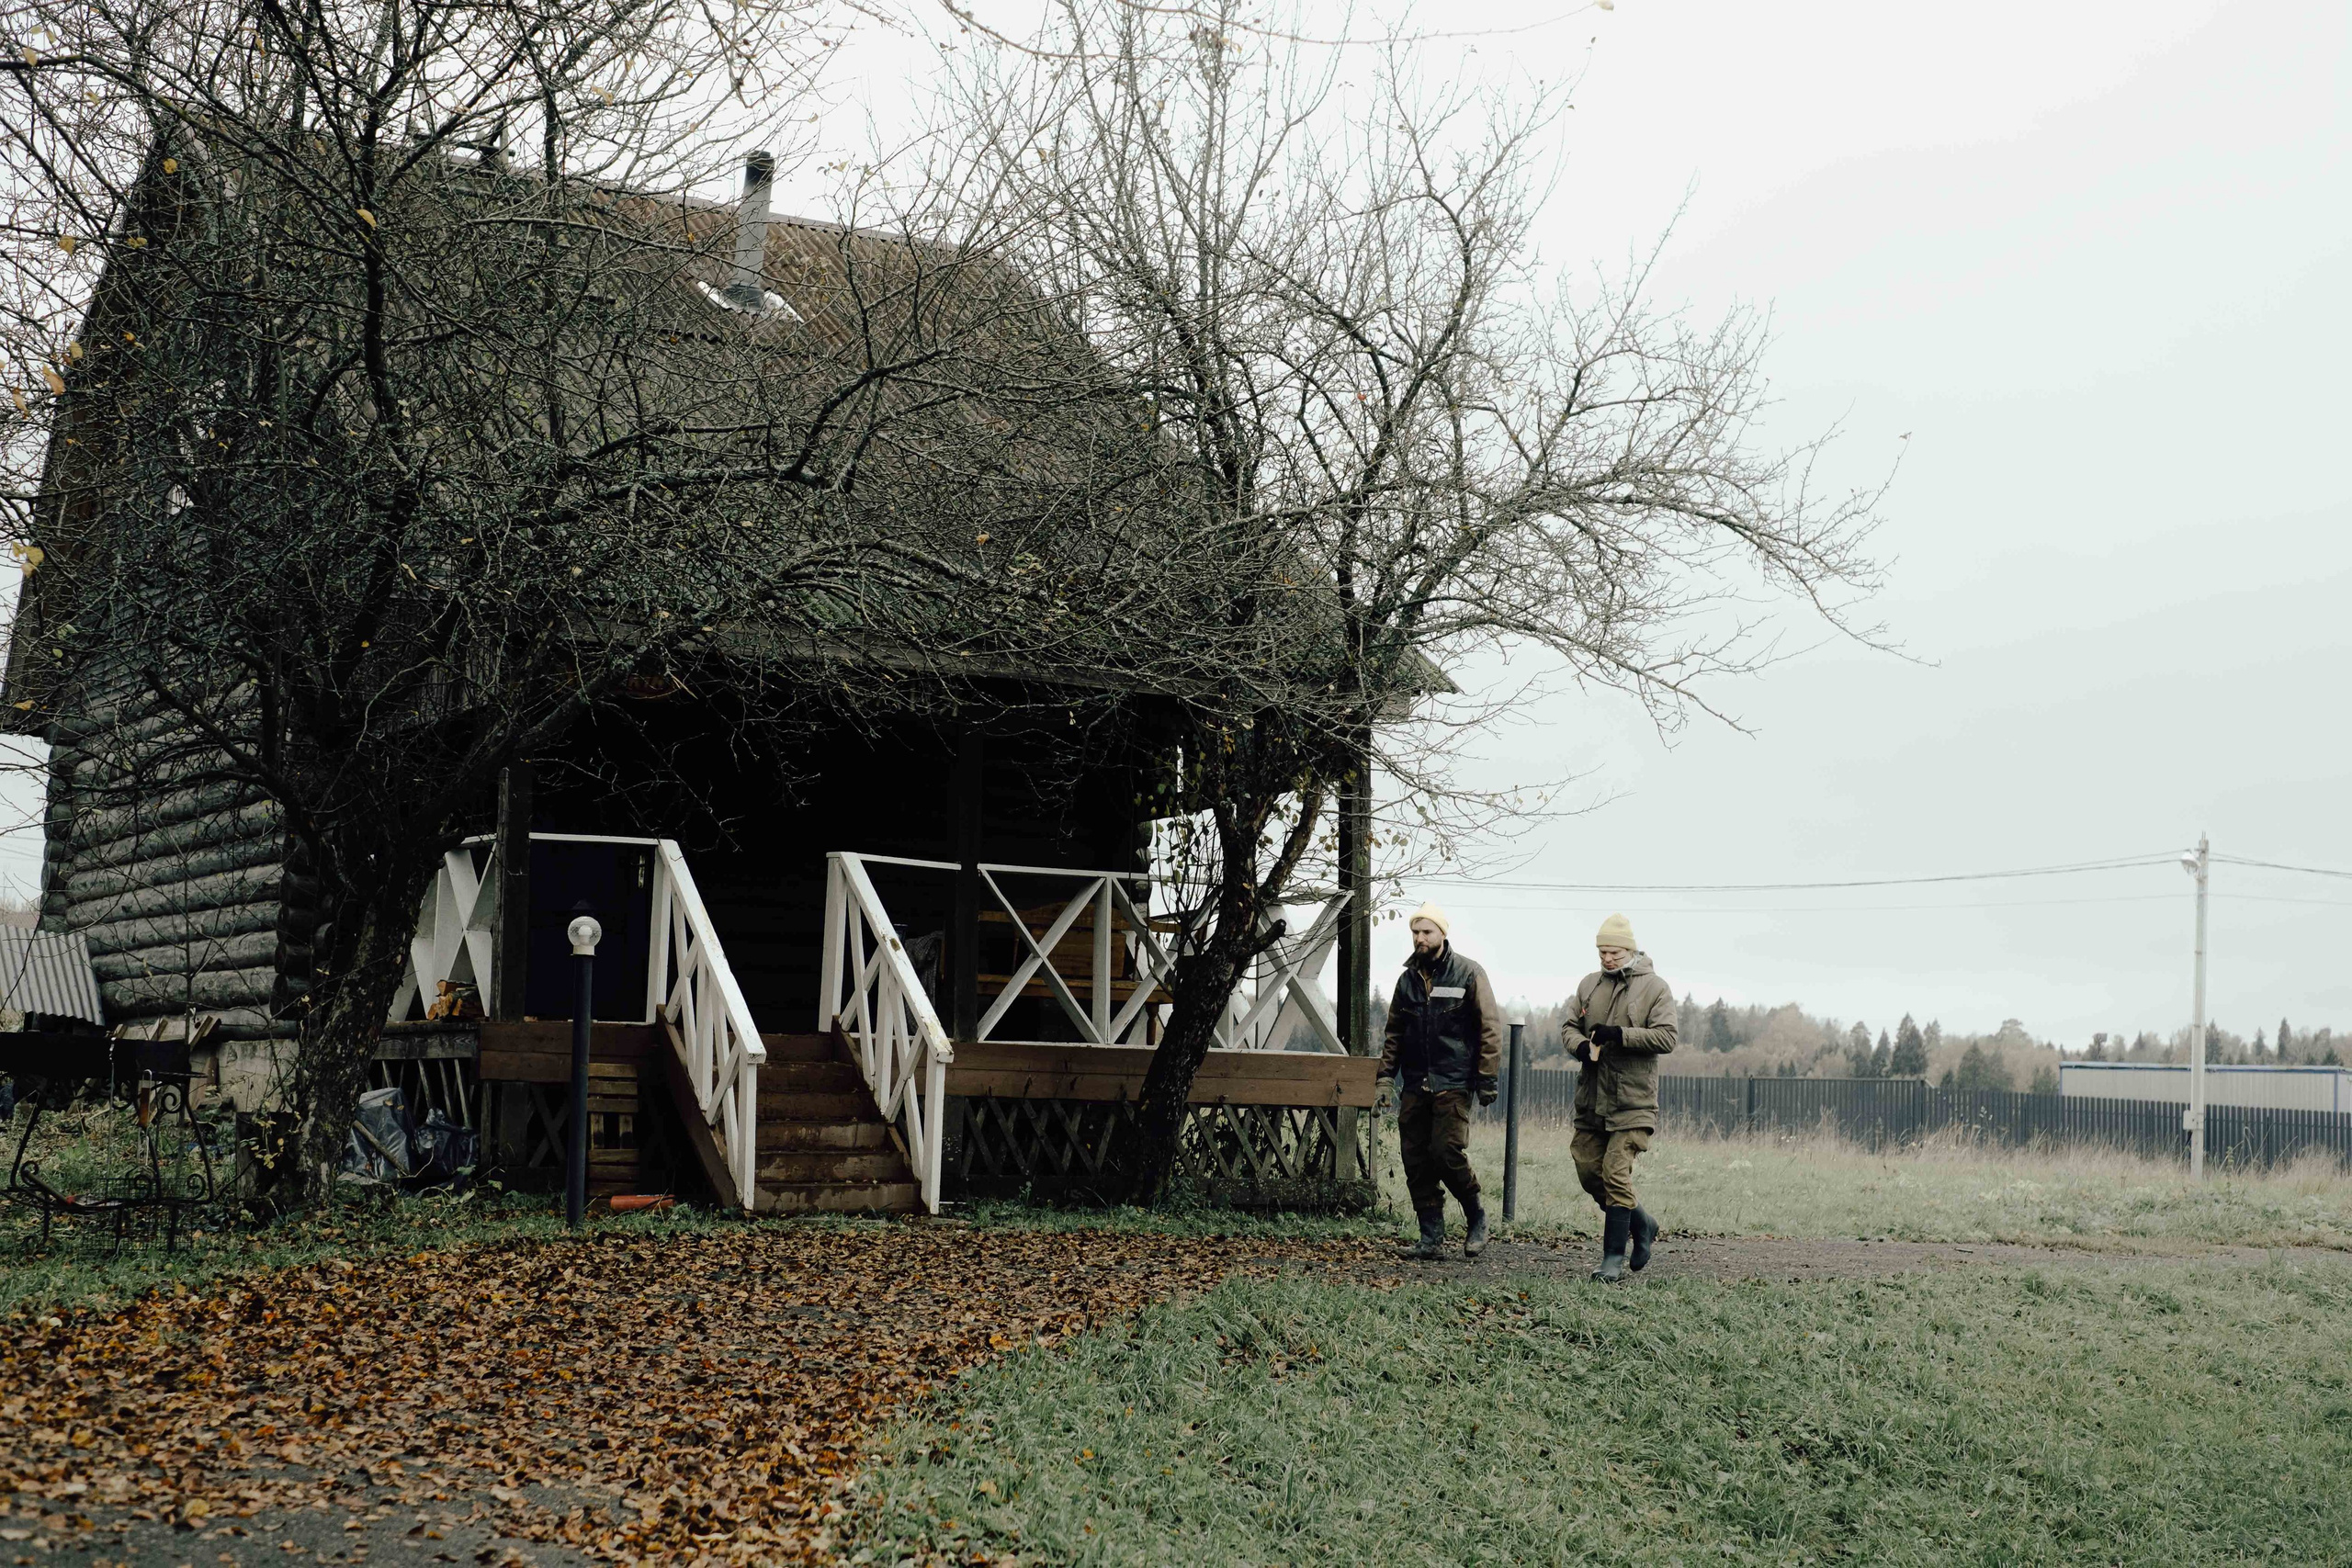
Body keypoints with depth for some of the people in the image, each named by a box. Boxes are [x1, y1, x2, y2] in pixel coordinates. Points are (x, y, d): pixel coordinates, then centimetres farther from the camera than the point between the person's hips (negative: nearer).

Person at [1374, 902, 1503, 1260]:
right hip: (1415, 1086, 5)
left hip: (1453, 1084, -5)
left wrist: (1487, 1079, -8)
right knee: (1416, 1161, 2)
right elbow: (1394, 1032, 18)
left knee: (1449, 1153, -14)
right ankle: (1431, 1237, 10)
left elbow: (1490, 1029, -4)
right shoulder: (1408, 979, 12)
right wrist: (1386, 1076, 8)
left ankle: (1476, 1219, 9)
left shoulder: (1468, 974, -3)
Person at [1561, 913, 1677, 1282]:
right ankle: (1641, 1224, 31)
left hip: (1632, 1102, -6)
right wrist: (1579, 1045, -6)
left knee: (1615, 1175, -12)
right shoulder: (1589, 985, 11)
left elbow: (1666, 1037, -12)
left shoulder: (1655, 988, -4)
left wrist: (1618, 1035, -21)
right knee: (1589, 1173, 8)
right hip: (1591, 1100, 6)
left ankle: (1614, 1259, -4)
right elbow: (1570, 1025, 17)